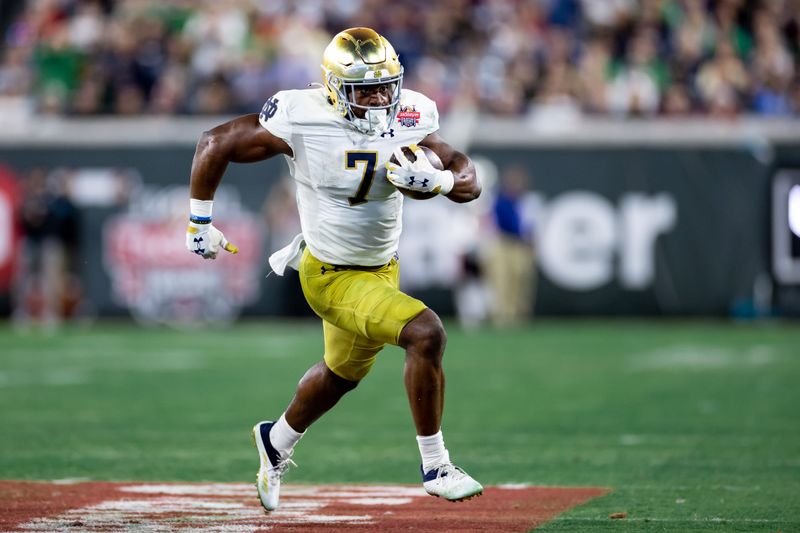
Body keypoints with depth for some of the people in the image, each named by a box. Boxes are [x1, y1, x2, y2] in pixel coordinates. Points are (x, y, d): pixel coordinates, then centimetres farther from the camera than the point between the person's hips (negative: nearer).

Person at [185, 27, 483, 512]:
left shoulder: (409, 121, -13)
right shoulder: (304, 122, -25)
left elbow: (470, 183, -11)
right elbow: (217, 143, -15)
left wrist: (434, 179, -33)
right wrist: (200, 223, -9)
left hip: (382, 268, 6)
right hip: (332, 276, -6)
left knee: (342, 374, 27)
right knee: (427, 335, -23)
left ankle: (278, 441, 56)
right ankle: (436, 468, -10)